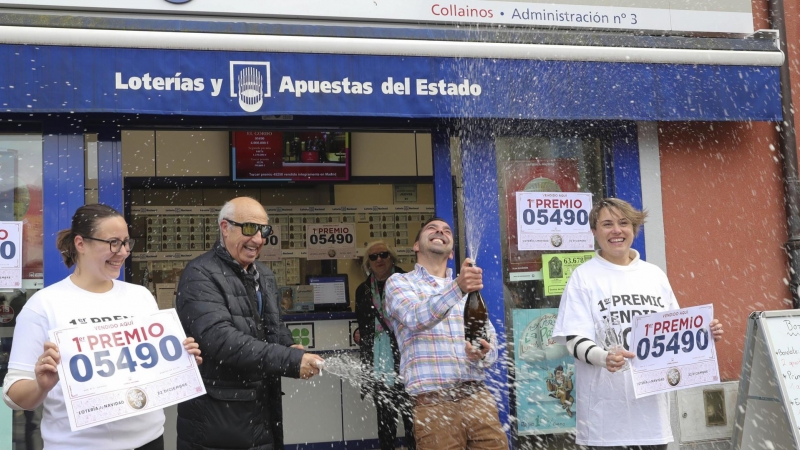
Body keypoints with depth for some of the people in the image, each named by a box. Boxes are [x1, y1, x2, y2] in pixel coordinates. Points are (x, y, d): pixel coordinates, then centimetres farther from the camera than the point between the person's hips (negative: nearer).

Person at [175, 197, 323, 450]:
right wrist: (291, 361, -27)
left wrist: (290, 350, -5)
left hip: (263, 416, 7)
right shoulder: (201, 275, -13)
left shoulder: (264, 275, 13)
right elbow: (220, 339, -25)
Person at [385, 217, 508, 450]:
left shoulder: (469, 290, 21)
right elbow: (417, 318, -15)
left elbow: (492, 342, 13)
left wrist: (483, 354, -11)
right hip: (433, 400, -4)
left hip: (477, 395, 4)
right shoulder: (399, 282, 6)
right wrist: (457, 288, -31)